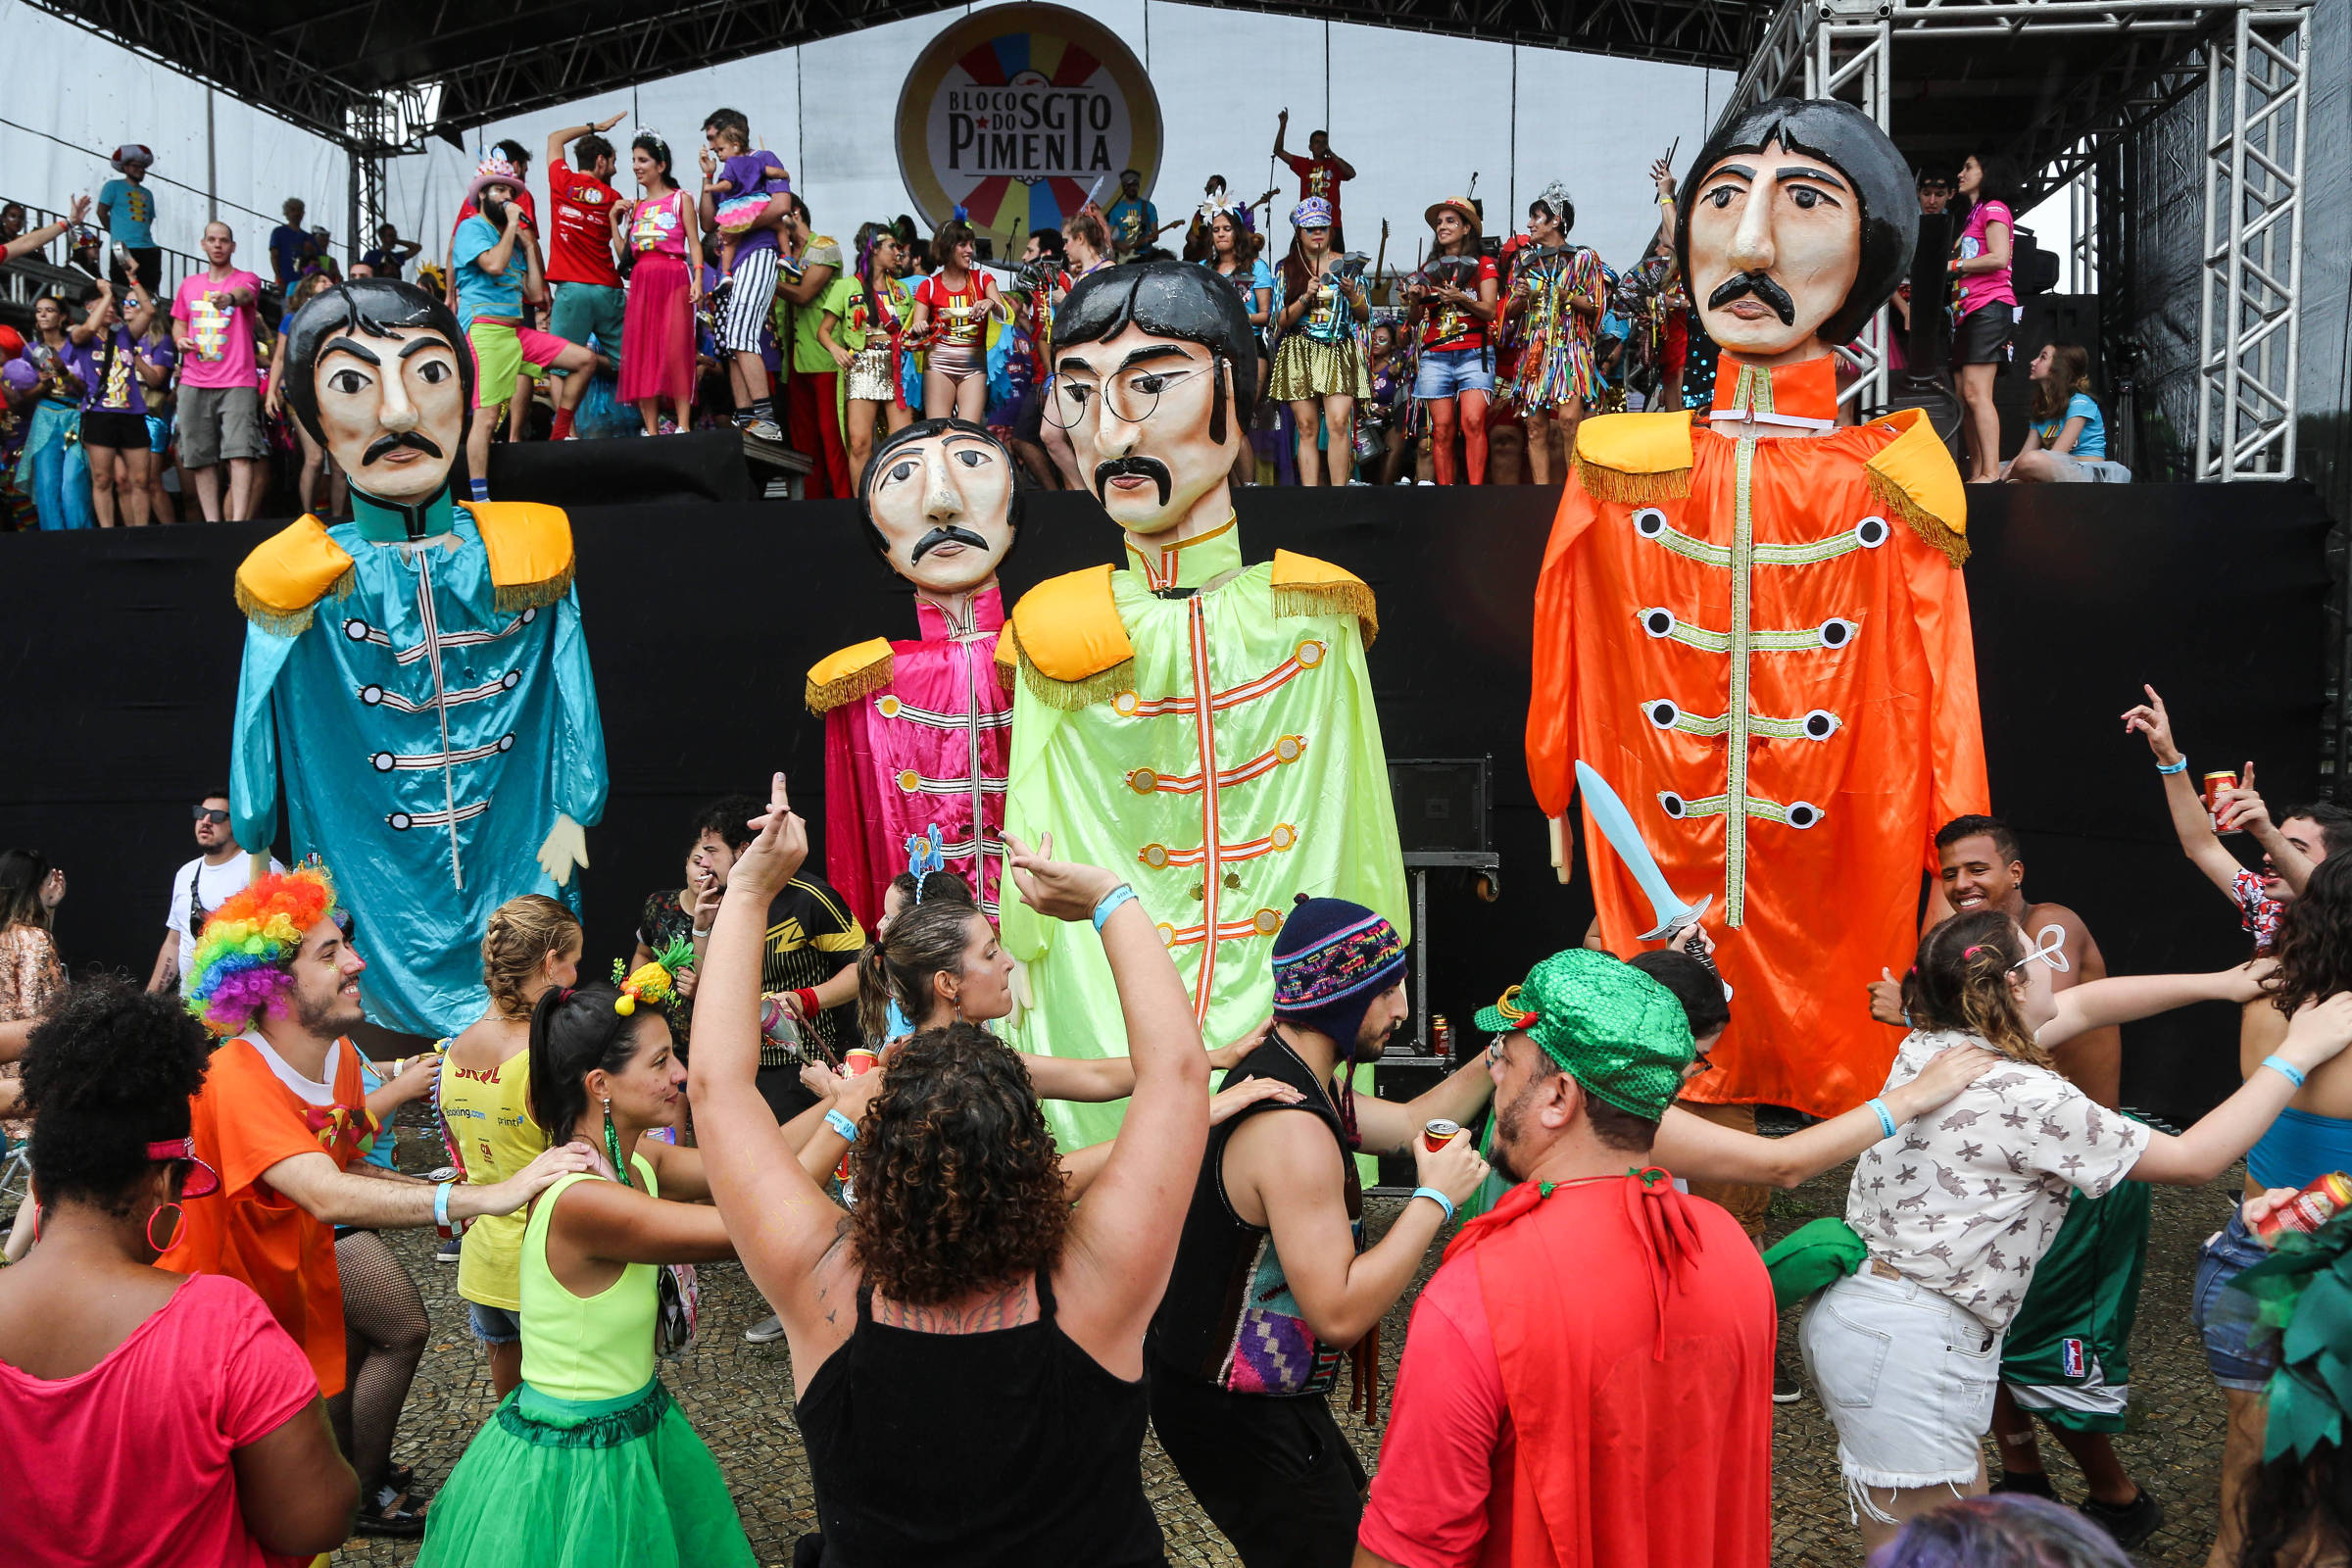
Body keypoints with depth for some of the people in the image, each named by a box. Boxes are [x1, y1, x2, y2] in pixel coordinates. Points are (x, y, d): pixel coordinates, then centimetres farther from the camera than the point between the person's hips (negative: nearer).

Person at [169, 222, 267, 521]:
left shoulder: (247, 279, 5)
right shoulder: (188, 284, 19)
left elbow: (245, 293, -19)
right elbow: (178, 323, 27)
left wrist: (230, 298, -43)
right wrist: (180, 339, 3)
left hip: (237, 383, -4)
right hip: (194, 384, 5)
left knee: (240, 453, -16)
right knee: (201, 459, 2)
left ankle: (238, 525, -19)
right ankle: (212, 526, 7)